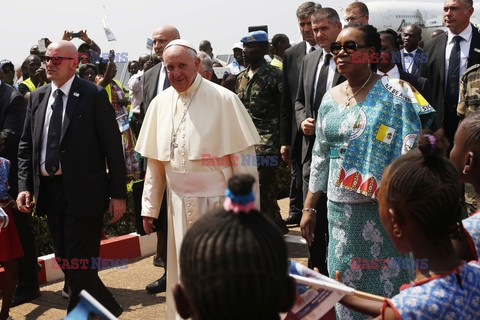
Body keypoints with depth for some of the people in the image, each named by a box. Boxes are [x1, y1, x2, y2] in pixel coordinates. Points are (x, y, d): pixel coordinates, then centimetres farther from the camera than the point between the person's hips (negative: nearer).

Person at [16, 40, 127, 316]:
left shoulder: (94, 95, -7)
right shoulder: (37, 97, 10)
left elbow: (113, 146, -8)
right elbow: (26, 146, 13)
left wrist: (118, 193, -11)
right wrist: (24, 186, 1)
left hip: (83, 191, -6)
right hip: (48, 189, 7)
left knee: (80, 263, -3)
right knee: (66, 262, 14)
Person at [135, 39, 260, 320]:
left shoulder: (223, 100, -8)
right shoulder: (160, 104, 6)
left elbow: (243, 157, -8)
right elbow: (154, 161, 10)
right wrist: (150, 207, 10)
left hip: (217, 201, -4)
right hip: (179, 204, 4)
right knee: (183, 273, 12)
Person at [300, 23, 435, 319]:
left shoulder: (394, 92, -9)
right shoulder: (331, 98, 8)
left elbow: (411, 150, -13)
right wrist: (309, 208, 13)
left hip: (383, 207, -5)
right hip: (340, 210, 5)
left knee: (387, 282, 4)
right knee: (345, 279, 12)